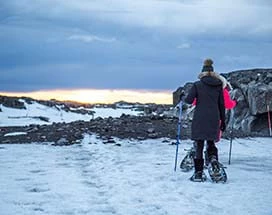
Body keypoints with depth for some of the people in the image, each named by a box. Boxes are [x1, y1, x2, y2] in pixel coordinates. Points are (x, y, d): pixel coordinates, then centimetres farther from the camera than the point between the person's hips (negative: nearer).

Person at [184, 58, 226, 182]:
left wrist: (184, 98, 14)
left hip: (200, 119, -3)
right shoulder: (219, 85, 6)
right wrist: (223, 121, 14)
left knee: (199, 145, 4)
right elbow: (221, 104, 8)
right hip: (214, 119, 3)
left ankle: (198, 173, 5)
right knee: (211, 143, 18)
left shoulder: (197, 85, -4)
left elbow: (189, 100, -9)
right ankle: (213, 158, -11)